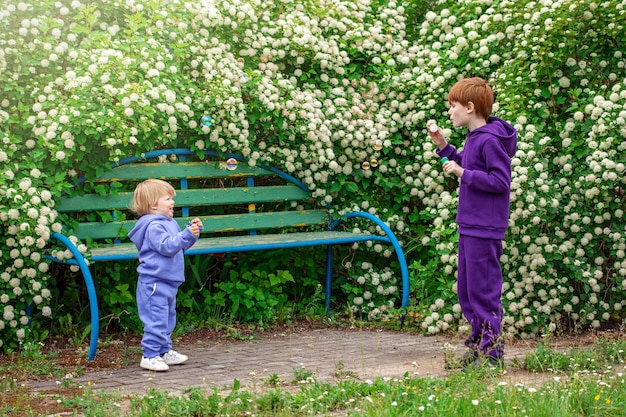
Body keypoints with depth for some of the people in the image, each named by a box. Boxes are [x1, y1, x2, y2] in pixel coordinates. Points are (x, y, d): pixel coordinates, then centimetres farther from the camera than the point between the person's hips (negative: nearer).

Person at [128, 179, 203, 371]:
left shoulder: (168, 223, 16)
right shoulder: (153, 226, -17)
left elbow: (182, 245, 24)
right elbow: (167, 246, -27)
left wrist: (193, 230, 9)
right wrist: (187, 234, -31)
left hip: (168, 282, 11)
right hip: (155, 283, -11)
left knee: (168, 318, 17)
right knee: (156, 319, -11)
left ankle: (165, 351, 27)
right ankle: (150, 356, -7)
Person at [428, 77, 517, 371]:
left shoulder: (491, 140, -17)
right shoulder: (474, 138, 12)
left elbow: (501, 181, -21)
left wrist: (462, 173, -19)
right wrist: (443, 147, 13)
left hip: (484, 229, -10)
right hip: (469, 225, 10)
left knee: (483, 291, -4)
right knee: (466, 290, 16)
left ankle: (492, 354, 3)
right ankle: (478, 345, 26)